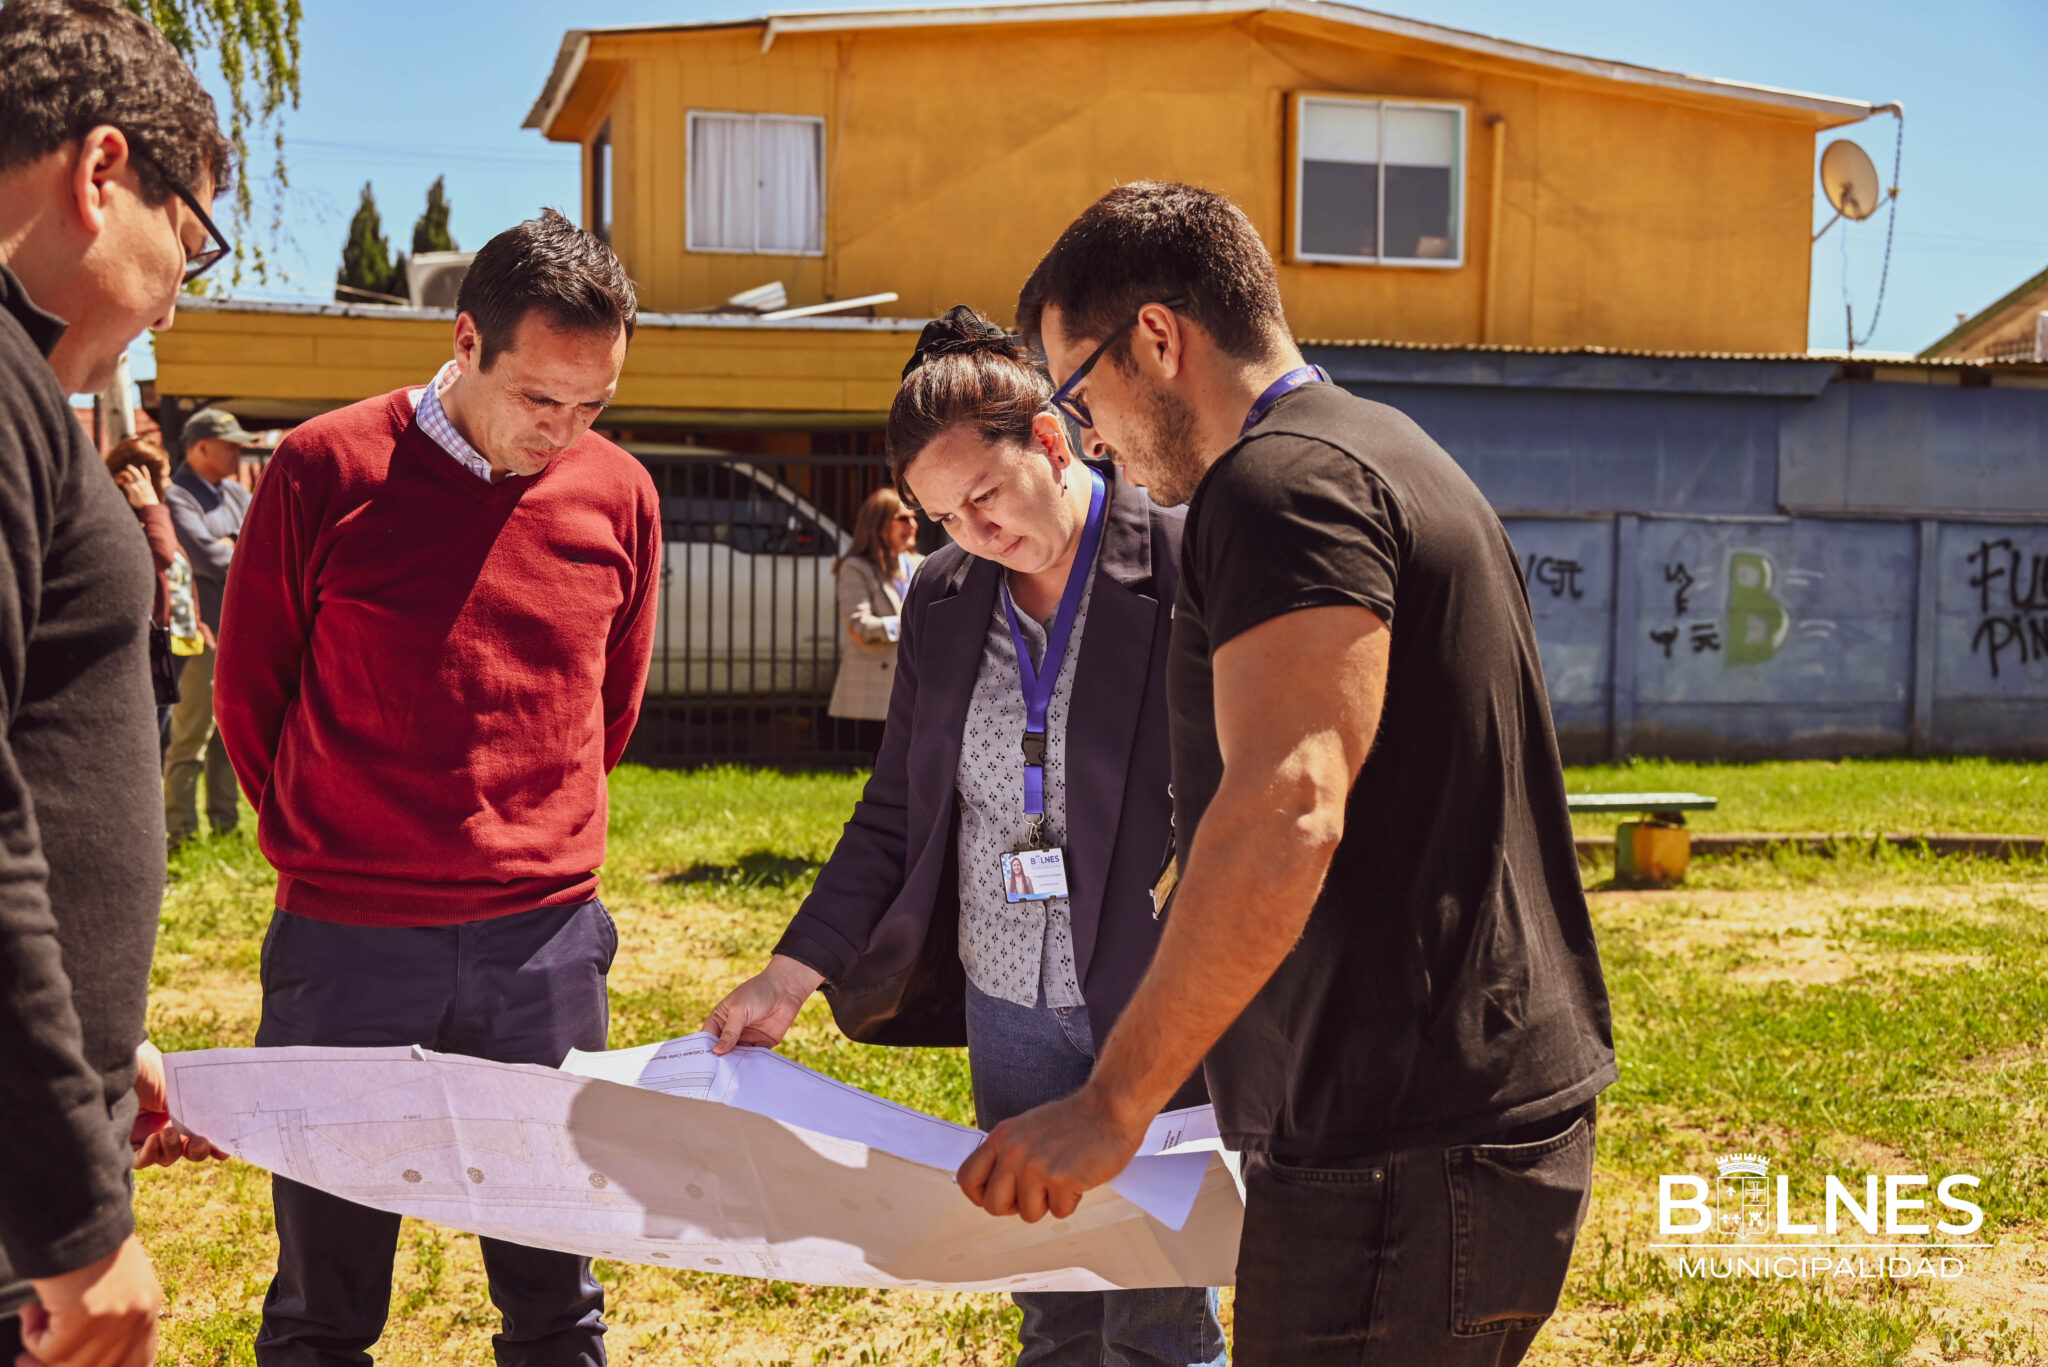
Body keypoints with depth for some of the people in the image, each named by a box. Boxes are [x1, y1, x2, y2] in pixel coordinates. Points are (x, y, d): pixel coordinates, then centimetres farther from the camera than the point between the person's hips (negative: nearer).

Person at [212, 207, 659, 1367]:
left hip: (546, 936, 2)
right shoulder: (329, 470, -6)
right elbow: (249, 685, 5)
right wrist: (329, 846, 12)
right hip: (345, 941, -2)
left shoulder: (619, 496, 2)